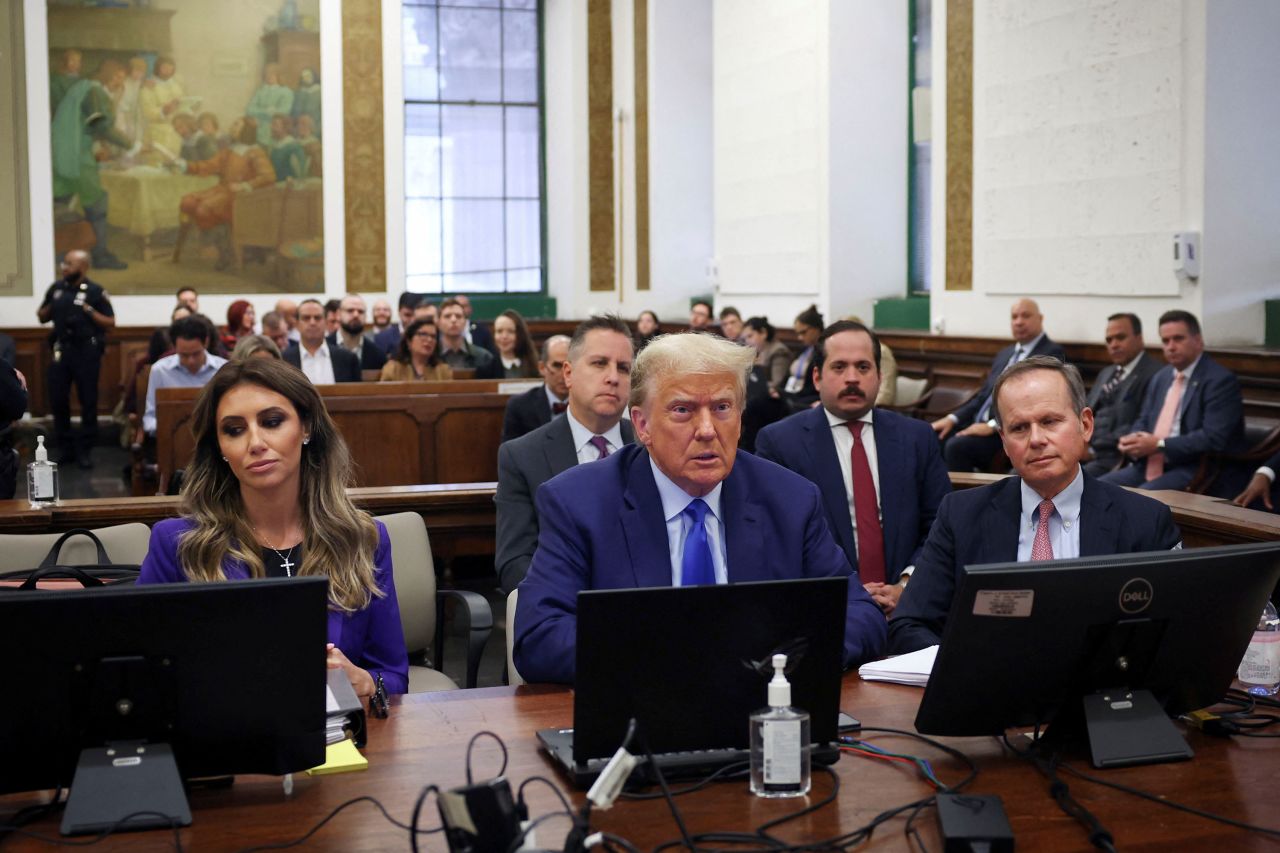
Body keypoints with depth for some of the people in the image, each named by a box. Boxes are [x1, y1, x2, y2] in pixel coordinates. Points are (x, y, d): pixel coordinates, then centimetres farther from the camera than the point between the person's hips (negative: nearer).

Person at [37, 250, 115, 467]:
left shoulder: (95, 291, -4)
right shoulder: (56, 288, 8)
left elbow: (110, 322, -4)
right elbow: (41, 318, 15)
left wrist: (89, 311, -16)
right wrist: (51, 305, -4)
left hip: (87, 351, -4)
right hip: (61, 350, 4)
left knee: (88, 401, 1)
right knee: (58, 400, 4)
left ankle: (85, 450, 9)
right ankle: (65, 449, 16)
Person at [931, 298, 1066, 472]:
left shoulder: (1053, 353, -4)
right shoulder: (1005, 354, 23)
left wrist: (993, 426, -22)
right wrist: (953, 418, 4)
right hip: (980, 425, 8)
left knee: (957, 445, -29)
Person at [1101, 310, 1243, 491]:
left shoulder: (1220, 380, -7)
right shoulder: (1160, 378, 18)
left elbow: (1214, 438, -17)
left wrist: (1159, 445, -17)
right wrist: (1132, 441, -2)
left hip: (1192, 471, -8)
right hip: (1149, 466, 8)